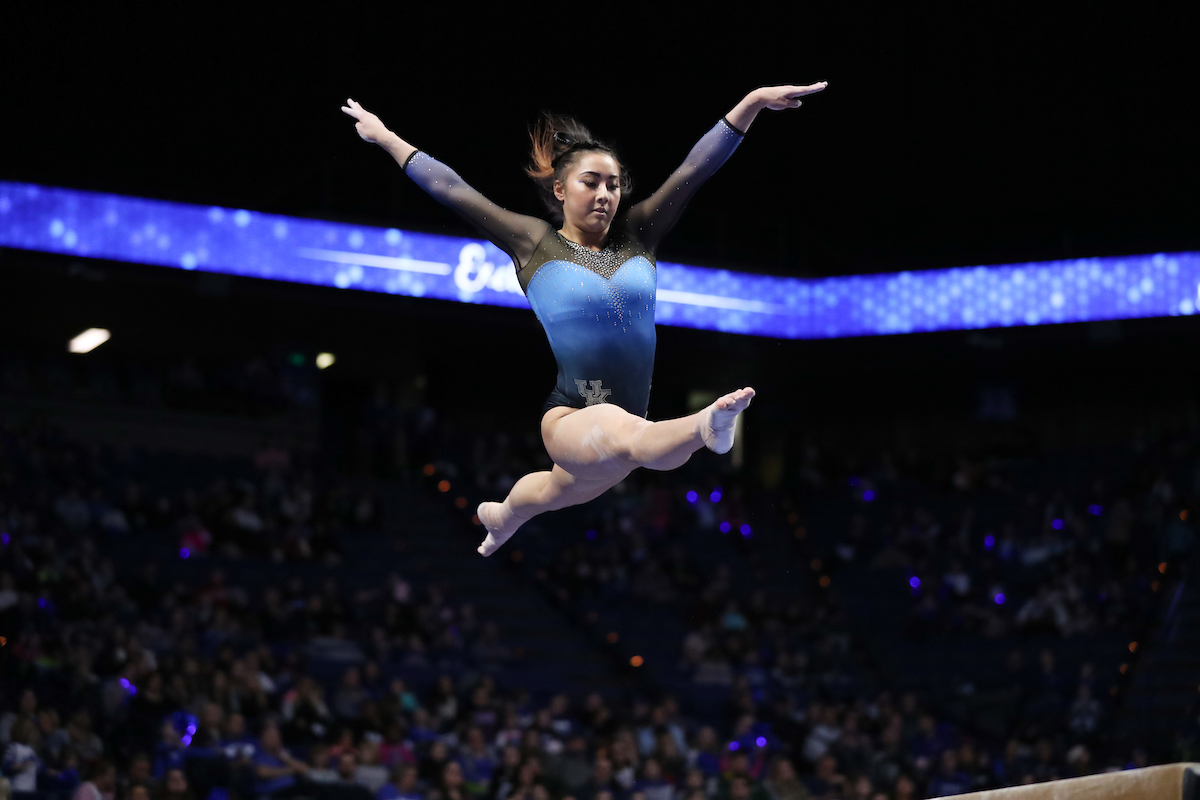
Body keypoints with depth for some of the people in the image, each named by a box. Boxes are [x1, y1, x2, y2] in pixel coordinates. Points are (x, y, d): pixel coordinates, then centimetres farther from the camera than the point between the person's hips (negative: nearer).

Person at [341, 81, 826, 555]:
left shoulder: (636, 236, 8)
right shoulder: (535, 243, 2)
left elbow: (694, 170, 2)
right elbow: (450, 189, 4)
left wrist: (754, 102, -4)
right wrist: (385, 137, 5)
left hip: (625, 421, 6)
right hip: (569, 421, -6)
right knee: (624, 432, -41)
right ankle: (705, 428, -76)